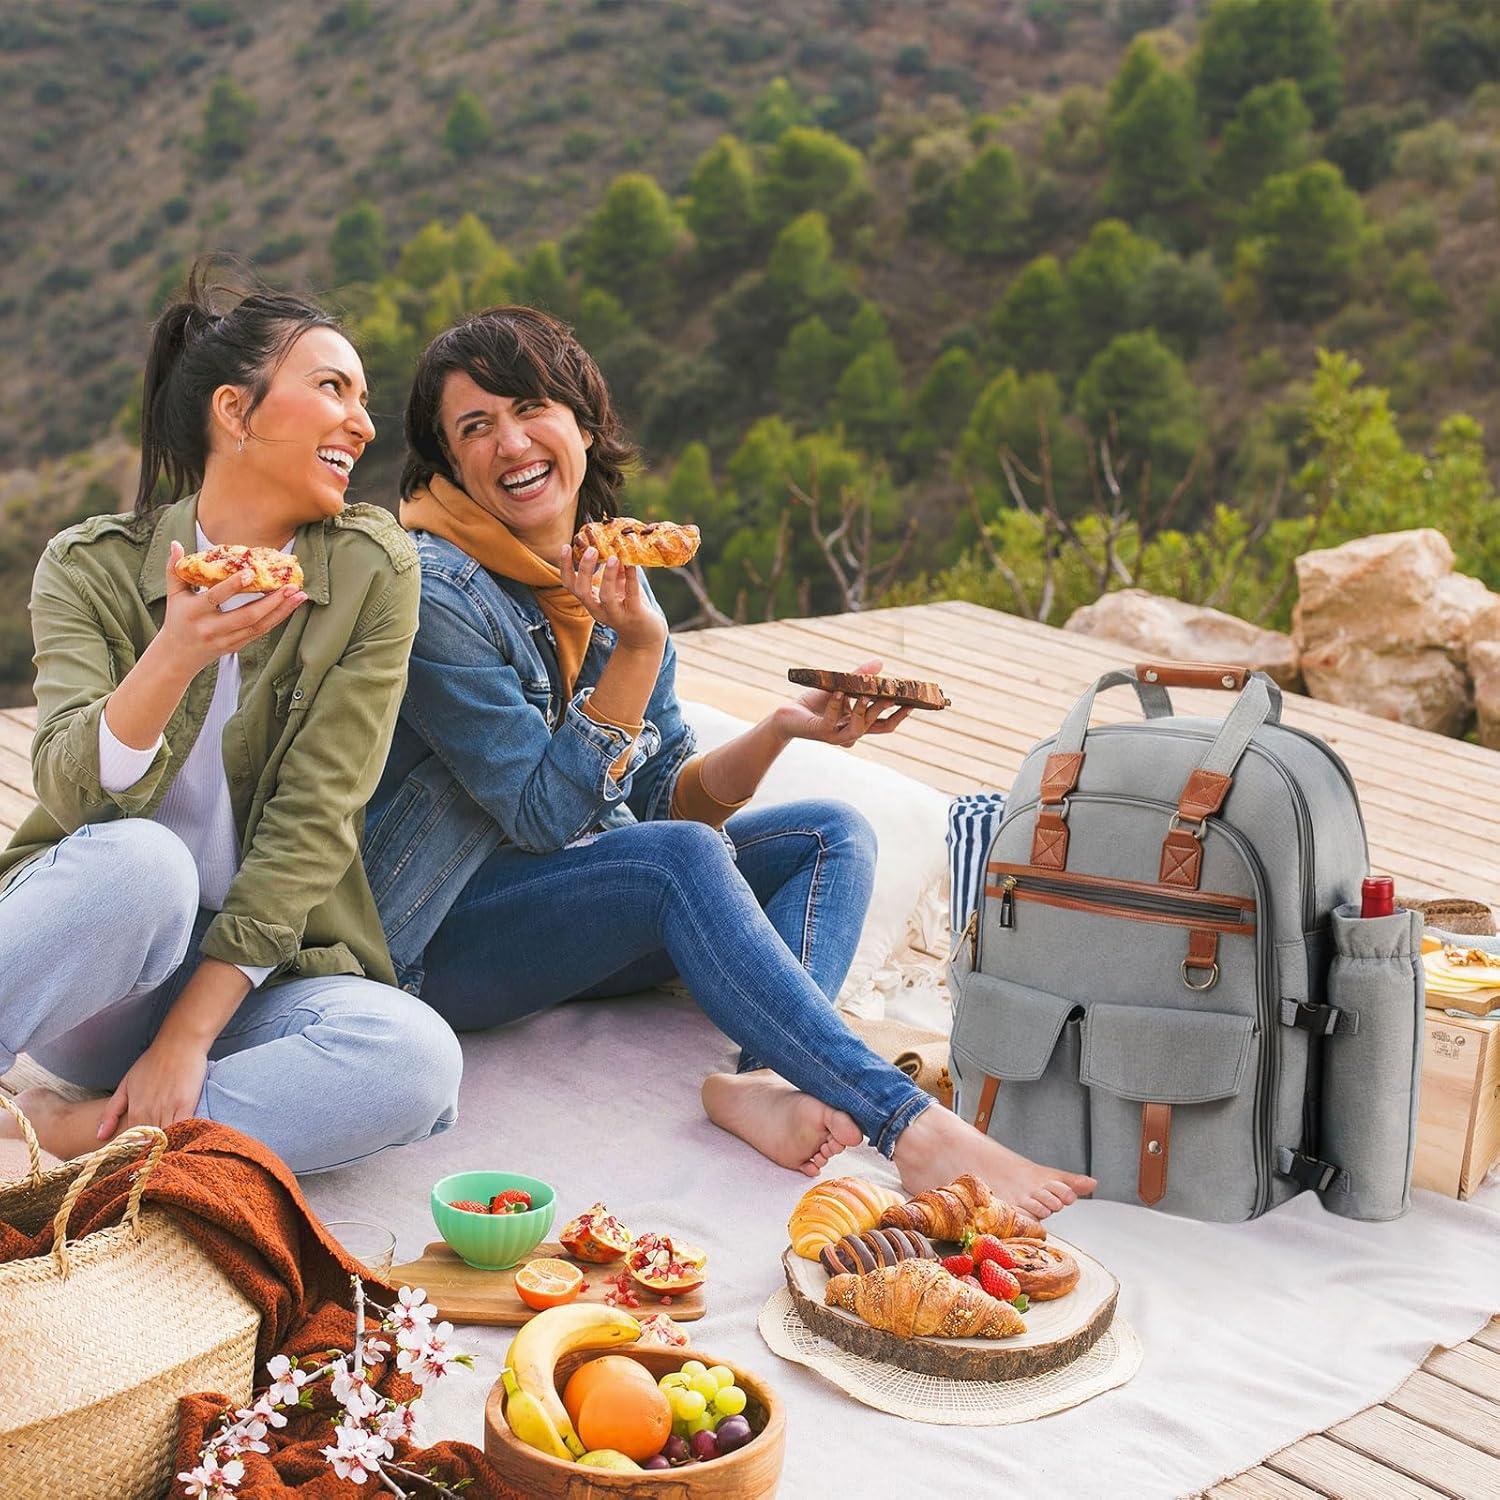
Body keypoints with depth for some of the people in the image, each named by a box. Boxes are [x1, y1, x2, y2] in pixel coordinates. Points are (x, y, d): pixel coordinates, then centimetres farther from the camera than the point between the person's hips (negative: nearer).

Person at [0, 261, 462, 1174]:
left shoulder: (372, 570, -3)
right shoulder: (92, 567, -2)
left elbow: (315, 823, -9)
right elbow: (74, 793, -16)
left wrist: (188, 1035, -17)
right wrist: (176, 658, -35)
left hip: (256, 967, 2)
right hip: (101, 981, -1)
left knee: (415, 1060, -30)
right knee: (140, 861, -35)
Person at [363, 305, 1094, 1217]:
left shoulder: (613, 572, 5)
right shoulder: (434, 590, -17)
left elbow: (668, 800, 5)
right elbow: (546, 813, -19)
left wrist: (783, 730, -12)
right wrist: (639, 648, -26)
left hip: (604, 911, 8)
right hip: (446, 936, -8)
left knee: (833, 834, -4)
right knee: (677, 857, -32)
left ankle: (765, 1078, -32)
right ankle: (913, 1126, -37)